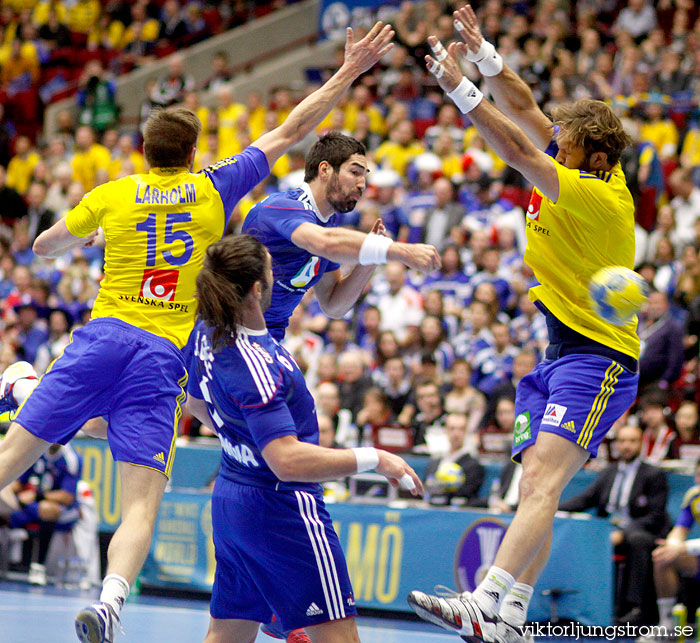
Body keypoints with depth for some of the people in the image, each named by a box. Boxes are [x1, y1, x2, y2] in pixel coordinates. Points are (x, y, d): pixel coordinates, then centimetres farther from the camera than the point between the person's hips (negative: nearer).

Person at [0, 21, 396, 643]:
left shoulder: (112, 195, 11)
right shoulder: (213, 188, 9)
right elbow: (291, 130, 15)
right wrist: (349, 71, 22)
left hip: (102, 336, 1)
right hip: (161, 358, -1)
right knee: (141, 505, -8)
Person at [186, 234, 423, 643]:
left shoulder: (209, 334, 1)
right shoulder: (254, 365, -27)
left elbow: (197, 404, 21)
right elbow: (287, 461, -32)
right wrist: (373, 459, -27)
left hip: (231, 499, 10)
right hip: (283, 510, -10)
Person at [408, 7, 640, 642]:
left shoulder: (599, 194, -18)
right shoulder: (590, 169, 7)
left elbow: (516, 147, -25)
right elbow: (526, 110, 13)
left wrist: (460, 87, -24)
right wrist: (484, 55, 2)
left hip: (598, 358, -10)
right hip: (561, 353, 10)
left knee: (542, 481, -23)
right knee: (536, 486, 3)